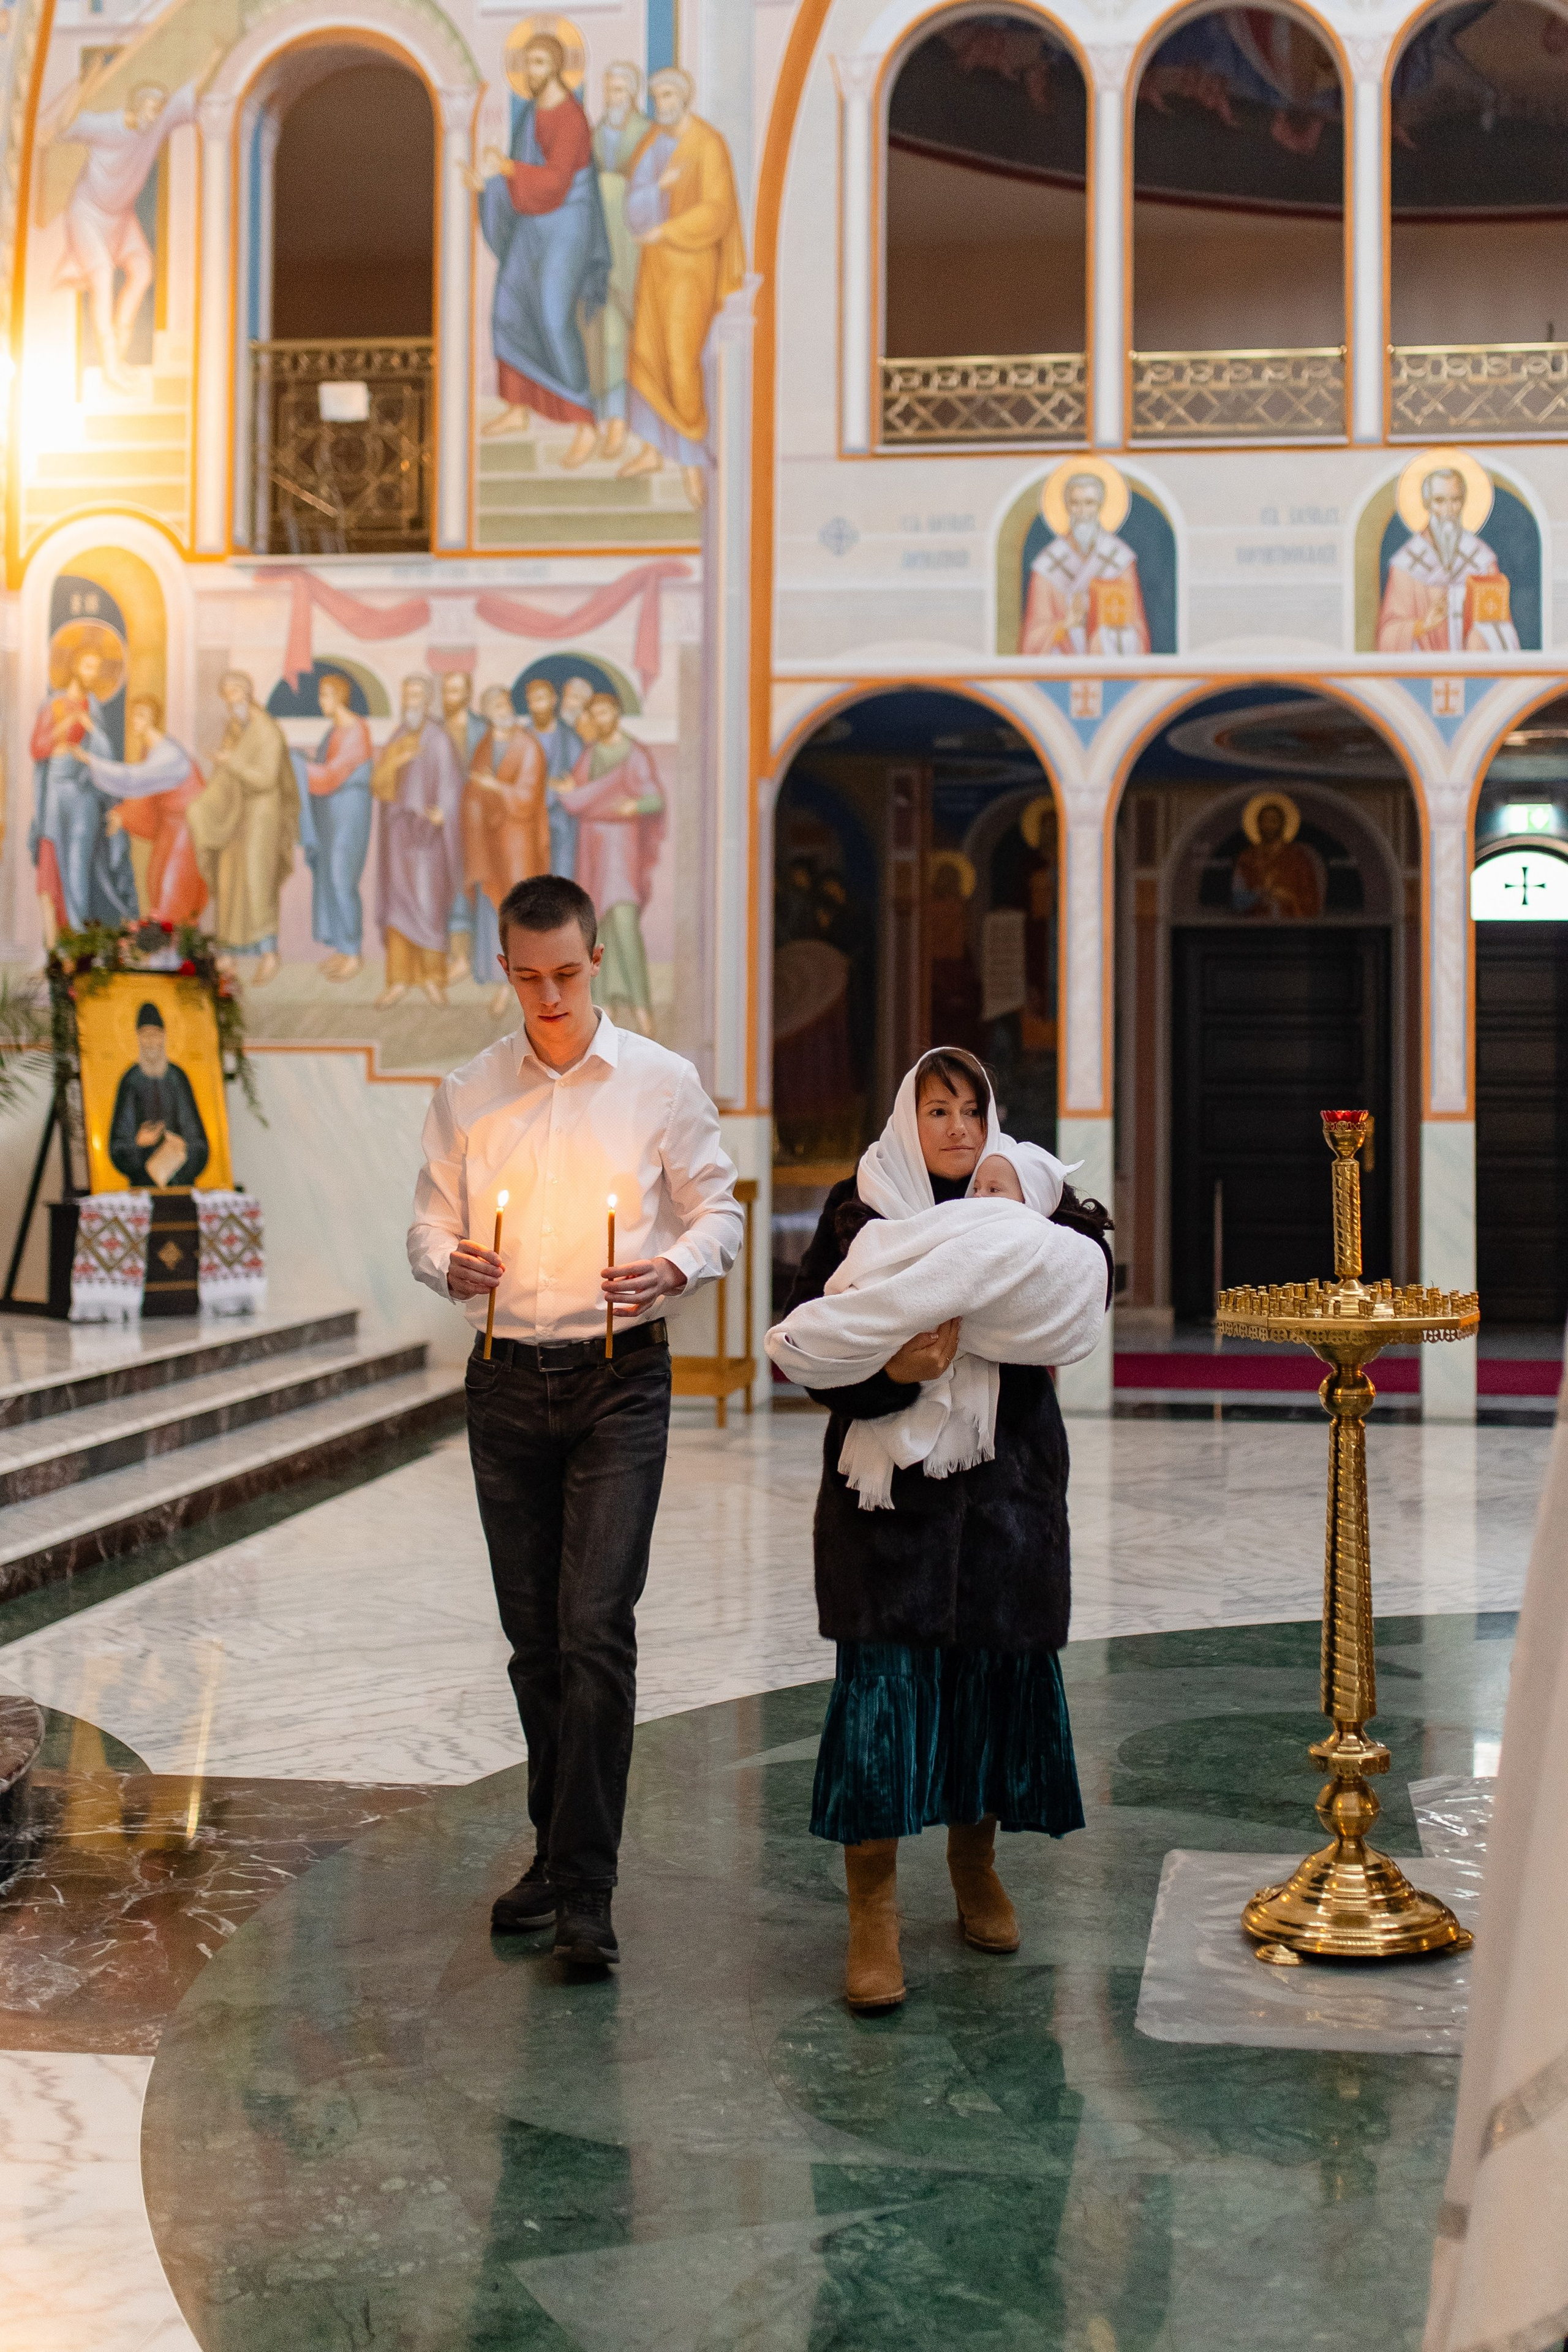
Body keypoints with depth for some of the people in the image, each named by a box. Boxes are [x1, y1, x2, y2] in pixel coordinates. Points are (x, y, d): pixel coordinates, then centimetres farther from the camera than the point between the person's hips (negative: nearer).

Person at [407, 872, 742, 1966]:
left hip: (619, 1380, -3)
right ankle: (556, 1848, 24)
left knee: (597, 1630, -11)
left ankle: (586, 1886, -7)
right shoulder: (468, 1094, 8)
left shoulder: (662, 1083, 1)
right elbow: (431, 1219, 11)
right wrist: (449, 1261, -12)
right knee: (533, 1635, 9)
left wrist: (674, 1268, -16)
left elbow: (718, 1211, 5)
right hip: (506, 1381, 3)